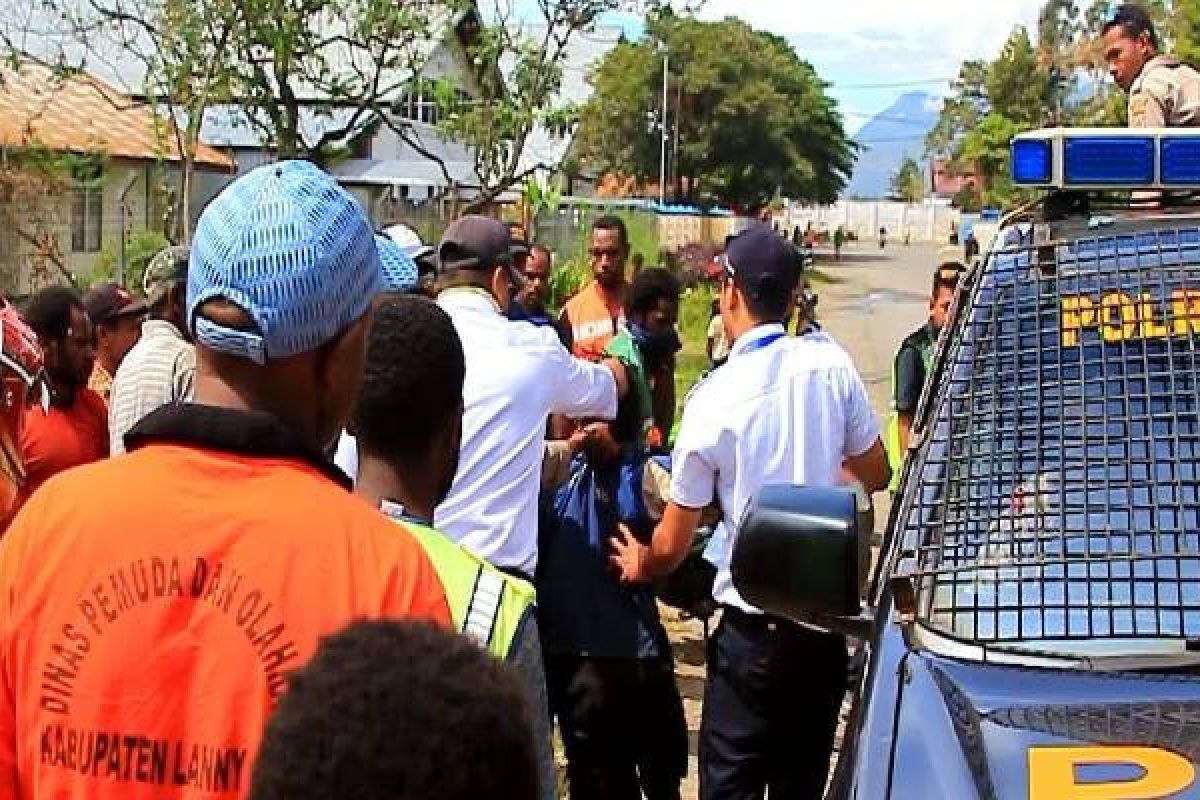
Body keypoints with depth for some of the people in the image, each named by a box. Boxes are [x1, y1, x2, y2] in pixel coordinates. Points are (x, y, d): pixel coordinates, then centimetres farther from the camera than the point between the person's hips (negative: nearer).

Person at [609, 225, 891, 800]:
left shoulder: (711, 398, -12)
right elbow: (875, 474, 9)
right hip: (827, 618, 4)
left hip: (754, 628, -4)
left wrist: (640, 565, 17)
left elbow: (672, 546, -5)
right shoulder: (831, 363, -6)